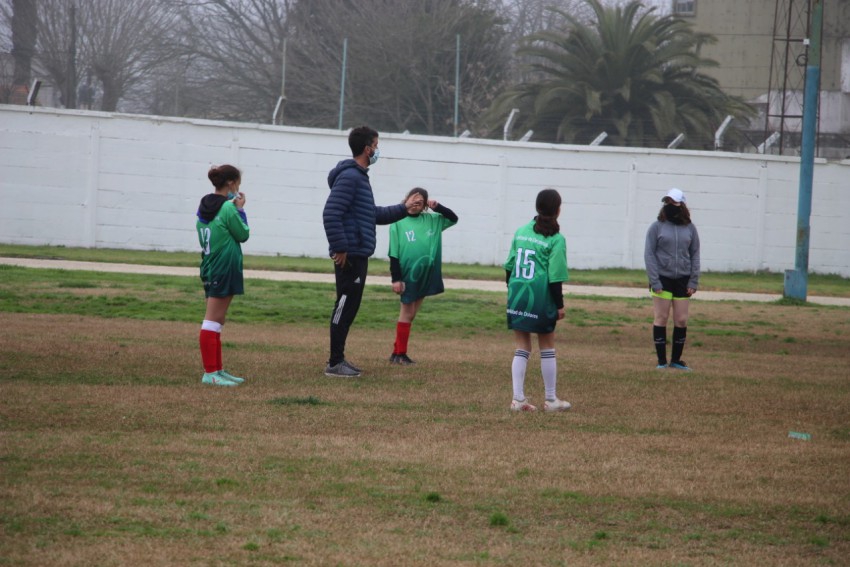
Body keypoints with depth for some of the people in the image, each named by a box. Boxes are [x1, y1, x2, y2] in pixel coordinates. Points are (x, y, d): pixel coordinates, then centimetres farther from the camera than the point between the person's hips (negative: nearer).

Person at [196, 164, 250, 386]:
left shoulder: (204, 207, 10)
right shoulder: (228, 208, -16)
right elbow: (243, 234, -8)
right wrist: (240, 209, 1)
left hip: (210, 268, 9)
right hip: (224, 269, -9)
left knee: (215, 321, 15)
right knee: (213, 320, -9)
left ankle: (217, 369, 21)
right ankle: (210, 372, -9)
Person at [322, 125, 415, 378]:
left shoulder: (360, 176, 19)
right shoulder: (349, 176, -14)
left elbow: (372, 214, 28)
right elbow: (331, 214, -22)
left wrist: (403, 210, 25)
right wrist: (339, 248, -22)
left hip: (358, 255, 10)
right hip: (349, 254, -10)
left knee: (349, 308, 13)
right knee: (345, 306, -7)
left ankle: (338, 359, 19)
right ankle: (335, 363, -4)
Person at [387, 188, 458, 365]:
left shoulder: (431, 220, 6)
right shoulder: (398, 222, -6)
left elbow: (453, 218, 14)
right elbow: (394, 253, -8)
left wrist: (437, 208, -3)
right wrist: (396, 279, -12)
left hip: (426, 274, 5)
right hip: (407, 273, -5)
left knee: (411, 314, 9)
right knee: (406, 313, 0)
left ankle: (397, 352, 15)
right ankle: (400, 354, 8)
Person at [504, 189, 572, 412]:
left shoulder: (521, 232, 5)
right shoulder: (555, 239, -9)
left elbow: (509, 266, 10)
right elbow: (555, 276, -12)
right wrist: (560, 305, -5)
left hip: (517, 296, 4)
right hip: (541, 299, -4)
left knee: (521, 349, 9)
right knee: (547, 348, 9)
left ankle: (518, 399, 3)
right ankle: (551, 400, 15)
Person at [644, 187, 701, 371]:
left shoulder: (689, 228, 6)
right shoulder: (657, 227, -2)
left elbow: (695, 254, 10)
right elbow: (649, 254, -3)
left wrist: (693, 281, 2)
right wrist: (654, 281, -11)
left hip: (682, 280, 3)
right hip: (662, 278, -3)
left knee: (681, 320, 3)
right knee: (661, 318, -1)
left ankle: (676, 359, 15)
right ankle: (661, 361, 6)